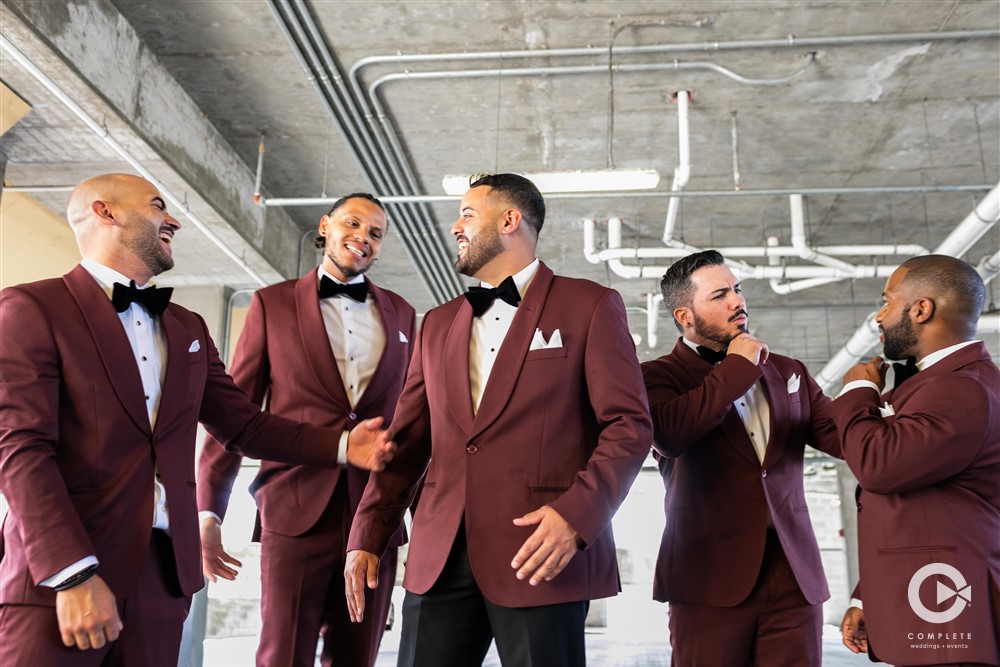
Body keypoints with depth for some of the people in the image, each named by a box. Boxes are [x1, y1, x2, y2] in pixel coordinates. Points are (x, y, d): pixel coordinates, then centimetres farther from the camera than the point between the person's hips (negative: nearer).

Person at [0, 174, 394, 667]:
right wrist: (75, 575, -20)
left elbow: (244, 424, 17)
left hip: (164, 572, 6)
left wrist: (342, 446, 3)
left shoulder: (187, 329, 17)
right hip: (57, 577, -5)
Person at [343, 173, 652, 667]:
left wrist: (577, 515, -18)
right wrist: (367, 536, 8)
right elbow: (407, 441, 17)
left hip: (541, 557, -4)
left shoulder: (589, 306, 3)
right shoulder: (439, 324, 18)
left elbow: (629, 426, -4)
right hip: (439, 557, 5)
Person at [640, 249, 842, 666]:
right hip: (711, 577, -4)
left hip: (794, 574, 4)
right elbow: (669, 434, -20)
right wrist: (737, 367, -10)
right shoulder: (658, 376, 0)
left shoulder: (789, 373, 15)